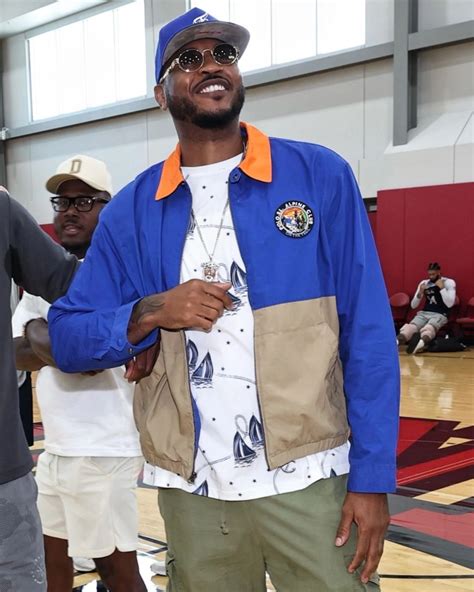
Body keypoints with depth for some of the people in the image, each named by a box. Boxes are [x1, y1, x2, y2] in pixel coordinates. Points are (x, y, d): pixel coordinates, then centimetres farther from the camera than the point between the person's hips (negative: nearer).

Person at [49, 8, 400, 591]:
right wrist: (150, 313, -14)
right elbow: (67, 338, 4)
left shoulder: (320, 176, -3)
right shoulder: (131, 210, 3)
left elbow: (369, 335, -4)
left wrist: (373, 477, -8)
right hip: (193, 492, 2)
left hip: (309, 481, -1)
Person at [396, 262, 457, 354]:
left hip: (440, 315, -3)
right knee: (410, 327, -31)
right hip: (424, 313, 3)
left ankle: (420, 343, -71)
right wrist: (420, 293, -4)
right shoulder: (424, 283, 13)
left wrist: (441, 288, -12)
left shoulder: (449, 283, 2)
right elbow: (413, 305, 12)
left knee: (428, 328, -39)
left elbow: (449, 304, -11)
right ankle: (396, 342, -60)